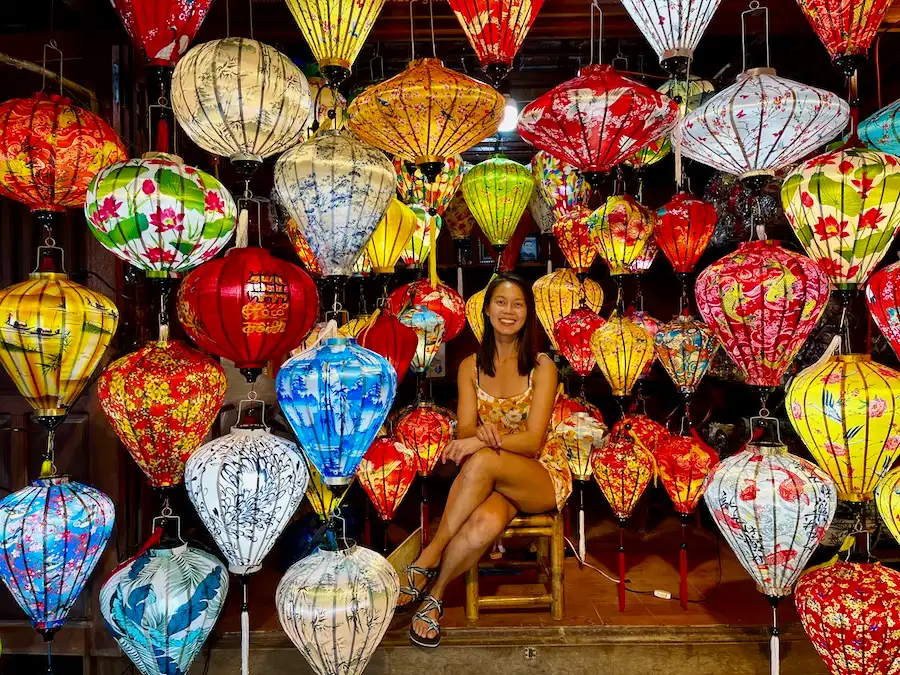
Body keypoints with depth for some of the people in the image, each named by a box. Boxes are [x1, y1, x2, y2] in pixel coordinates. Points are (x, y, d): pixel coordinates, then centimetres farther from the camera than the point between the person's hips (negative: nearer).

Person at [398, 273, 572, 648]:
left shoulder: (542, 367, -6)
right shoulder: (471, 367, 5)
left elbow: (532, 441, -14)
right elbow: (465, 430, -2)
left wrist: (480, 442, -31)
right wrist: (479, 432, -28)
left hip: (541, 476, -1)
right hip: (492, 479, 2)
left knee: (482, 462, -37)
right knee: (486, 523, -37)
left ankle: (428, 560, -24)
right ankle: (434, 597, -15)